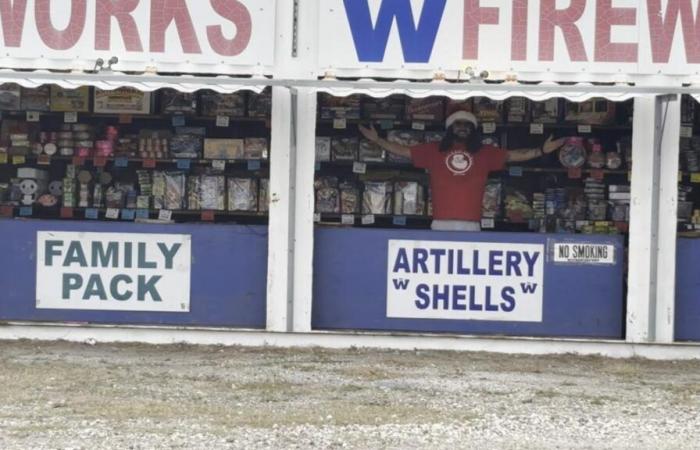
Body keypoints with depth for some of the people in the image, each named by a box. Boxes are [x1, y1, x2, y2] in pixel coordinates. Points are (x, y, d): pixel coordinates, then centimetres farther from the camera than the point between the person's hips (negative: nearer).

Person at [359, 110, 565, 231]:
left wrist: (542, 150, 6)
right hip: (441, 224, 0)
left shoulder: (485, 153, 14)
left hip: (471, 225, 0)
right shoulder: (434, 151, 13)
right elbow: (403, 151, 17)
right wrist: (376, 139, 14)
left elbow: (514, 155, 14)